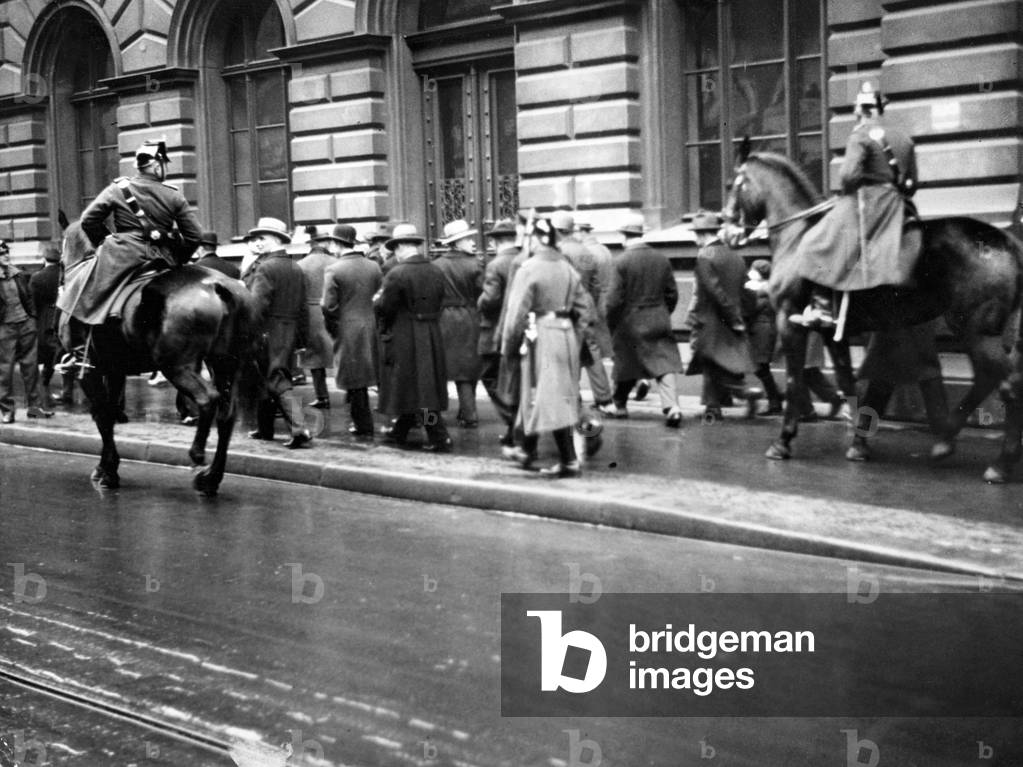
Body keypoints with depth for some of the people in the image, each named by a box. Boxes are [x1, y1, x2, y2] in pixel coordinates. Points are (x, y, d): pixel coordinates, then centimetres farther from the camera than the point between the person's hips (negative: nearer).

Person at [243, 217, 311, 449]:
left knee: (277, 383, -5)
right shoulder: (297, 269, 11)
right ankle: (264, 428, 28)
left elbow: (256, 305, -19)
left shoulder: (265, 268, -13)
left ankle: (299, 429, -16)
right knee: (266, 381, 19)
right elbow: (302, 308, 13)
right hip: (290, 333, 8)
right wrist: (301, 339, 17)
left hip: (268, 333, -7)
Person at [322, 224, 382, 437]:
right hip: (371, 328, 5)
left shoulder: (334, 270, -13)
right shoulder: (374, 267, 2)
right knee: (363, 375, 17)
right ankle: (363, 420, 25)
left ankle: (363, 425, 9)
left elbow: (328, 306, -13)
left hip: (347, 330, -5)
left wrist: (332, 329, 0)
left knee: (354, 378, 4)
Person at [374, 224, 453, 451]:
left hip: (404, 339, -7)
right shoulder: (436, 271, 2)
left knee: (416, 388, 0)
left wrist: (377, 300, 7)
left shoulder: (397, 274, -17)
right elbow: (440, 305, 8)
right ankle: (400, 431, 32)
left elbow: (383, 308, -13)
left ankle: (439, 438, -4)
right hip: (432, 337, 7)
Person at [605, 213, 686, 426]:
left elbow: (615, 300, -12)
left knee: (626, 368, 14)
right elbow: (672, 294, 7)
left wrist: (610, 326, 0)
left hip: (630, 323, -2)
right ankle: (672, 407, -16)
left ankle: (619, 405, 30)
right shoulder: (662, 259, 2)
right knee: (665, 366, -1)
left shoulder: (622, 261, -11)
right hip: (659, 321, 2)